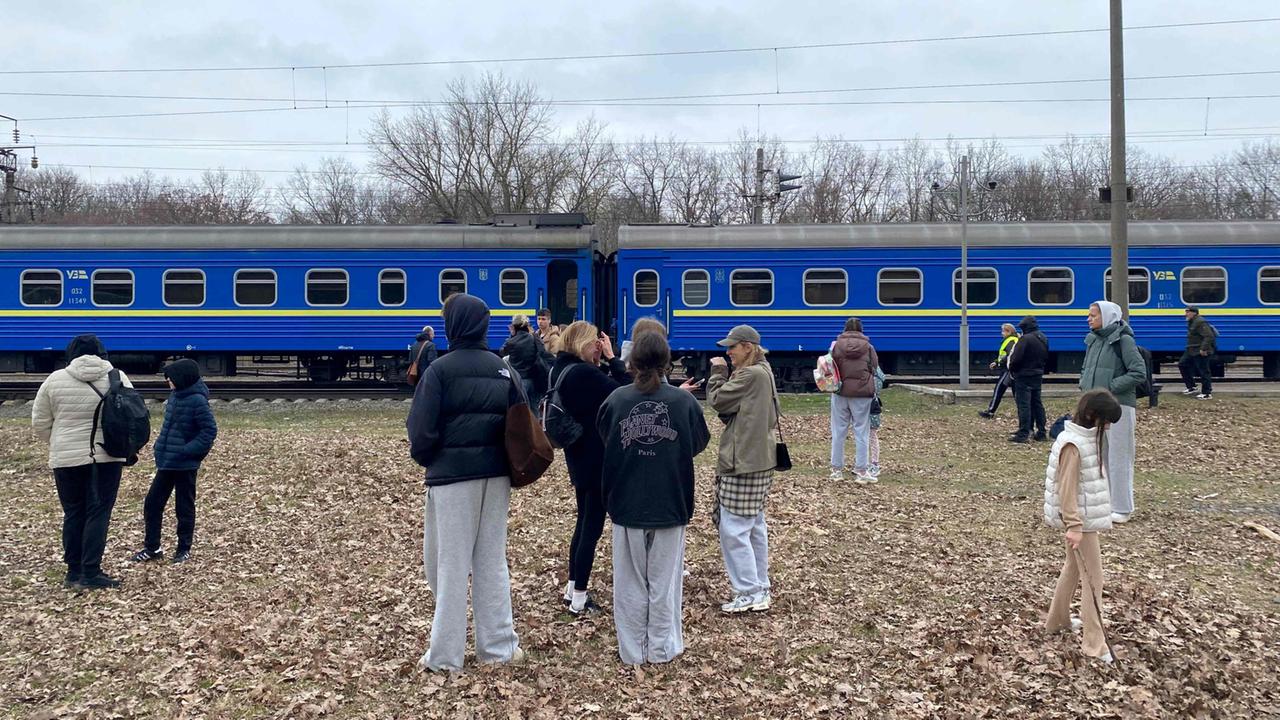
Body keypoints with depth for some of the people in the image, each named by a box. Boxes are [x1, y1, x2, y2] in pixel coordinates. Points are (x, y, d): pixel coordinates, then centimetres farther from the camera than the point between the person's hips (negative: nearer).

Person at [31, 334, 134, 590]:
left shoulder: (55, 379, 0)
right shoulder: (117, 378, -1)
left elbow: (40, 421, 5)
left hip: (67, 457, 1)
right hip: (107, 456, -1)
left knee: (73, 513, 11)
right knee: (98, 513, 1)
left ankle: (74, 573, 15)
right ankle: (91, 574, -3)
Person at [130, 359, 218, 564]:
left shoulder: (197, 401, -17)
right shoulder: (175, 396, 8)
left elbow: (210, 430, -18)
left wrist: (188, 450, -20)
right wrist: (160, 445, 11)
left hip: (185, 465, -8)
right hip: (166, 462, 8)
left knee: (184, 508, 5)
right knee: (152, 503, 9)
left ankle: (184, 549, 18)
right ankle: (151, 547, 20)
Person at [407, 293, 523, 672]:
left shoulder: (441, 369, -10)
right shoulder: (504, 369, 5)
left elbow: (421, 429, -11)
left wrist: (424, 458, 7)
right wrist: (504, 458, 12)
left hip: (452, 474, -4)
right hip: (496, 474, 5)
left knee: (452, 563, 5)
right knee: (492, 560, 14)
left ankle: (445, 654, 12)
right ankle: (498, 645, 19)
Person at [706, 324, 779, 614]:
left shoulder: (752, 375, -17)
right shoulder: (762, 372, 15)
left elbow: (717, 400, -14)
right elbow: (733, 407, 12)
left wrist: (718, 372, 0)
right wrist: (724, 375, 0)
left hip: (744, 463, -11)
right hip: (758, 460, 11)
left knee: (733, 528, -5)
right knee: (754, 526, 15)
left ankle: (749, 593, 0)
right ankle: (761, 588, 22)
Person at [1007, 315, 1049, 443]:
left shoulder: (1026, 339, -19)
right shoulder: (1043, 339, 9)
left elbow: (1016, 358, -20)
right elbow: (1046, 358, 15)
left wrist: (1012, 370, -3)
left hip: (1024, 376, -8)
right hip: (1038, 376, 8)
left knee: (1024, 405, -6)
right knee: (1037, 403, 15)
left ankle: (1024, 434, -6)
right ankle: (1041, 431, 17)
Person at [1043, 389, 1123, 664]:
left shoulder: (1086, 437, 7)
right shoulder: (1073, 444, -23)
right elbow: (1067, 489, -23)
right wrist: (1074, 525, -24)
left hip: (1083, 516, 10)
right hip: (1081, 519, -10)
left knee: (1074, 567, 22)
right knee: (1092, 578, -4)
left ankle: (1058, 620, 37)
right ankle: (1095, 644, 3)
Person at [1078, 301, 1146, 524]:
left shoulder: (1123, 340, -10)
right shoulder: (1093, 340, 11)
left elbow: (1139, 373, -15)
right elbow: (1085, 369, 25)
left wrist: (1110, 387, -16)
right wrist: (1085, 384, 5)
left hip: (1118, 407, -7)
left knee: (1118, 458, -1)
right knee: (1099, 457, 14)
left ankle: (1121, 509, 8)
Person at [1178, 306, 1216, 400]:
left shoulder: (1200, 322, -19)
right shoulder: (1191, 322, 15)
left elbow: (1209, 336, -26)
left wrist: (1204, 349, -28)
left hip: (1201, 352, -11)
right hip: (1192, 351, 11)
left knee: (1203, 371, -5)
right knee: (1182, 364, 15)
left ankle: (1207, 394, 3)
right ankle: (1191, 387, 23)